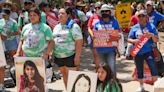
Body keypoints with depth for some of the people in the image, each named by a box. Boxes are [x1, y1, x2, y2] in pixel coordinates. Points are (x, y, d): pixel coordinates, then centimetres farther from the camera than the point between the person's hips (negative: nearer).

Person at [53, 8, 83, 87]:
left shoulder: (73, 26, -8)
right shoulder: (56, 27, 15)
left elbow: (79, 41, -14)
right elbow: (53, 41, 21)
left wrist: (77, 56, -19)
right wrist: (52, 54, 15)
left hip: (70, 56, -7)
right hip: (59, 56, 7)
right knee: (64, 75, 13)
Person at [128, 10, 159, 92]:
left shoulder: (151, 26, 2)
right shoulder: (134, 28, 6)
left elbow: (156, 40, 0)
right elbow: (129, 39, 7)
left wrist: (152, 35, -20)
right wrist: (134, 41, -15)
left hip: (148, 51, -2)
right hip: (137, 52, 2)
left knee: (153, 67, -19)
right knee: (139, 70, 12)